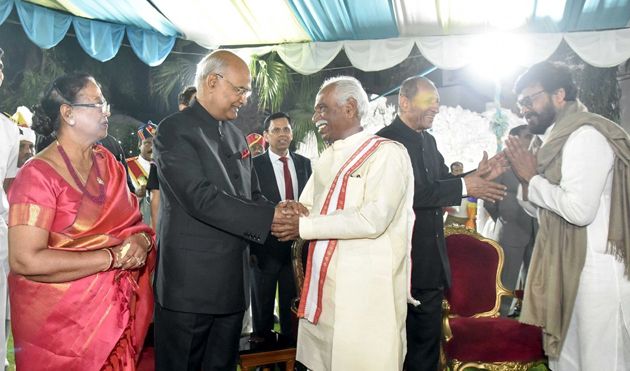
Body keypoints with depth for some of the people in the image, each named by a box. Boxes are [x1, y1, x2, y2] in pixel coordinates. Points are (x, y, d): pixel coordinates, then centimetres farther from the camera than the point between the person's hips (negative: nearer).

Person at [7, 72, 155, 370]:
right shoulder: (39, 175, -16)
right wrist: (114, 257, -21)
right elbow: (25, 260, -23)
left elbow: (134, 221, 9)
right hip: (59, 320, -5)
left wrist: (141, 240, -15)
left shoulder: (107, 163, 4)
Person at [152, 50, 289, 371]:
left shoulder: (236, 135, 14)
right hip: (189, 284, -7)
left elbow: (252, 196, 15)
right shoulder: (174, 131, -11)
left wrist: (281, 213, -7)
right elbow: (201, 198, -22)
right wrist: (269, 217, -21)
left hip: (233, 281, 7)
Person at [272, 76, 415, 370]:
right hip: (322, 286, 7)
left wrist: (304, 227, -17)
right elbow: (307, 208, 17)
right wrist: (292, 214, -7)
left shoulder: (387, 153, -8)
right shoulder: (326, 159, 17)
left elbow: (373, 219, -20)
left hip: (366, 291, -6)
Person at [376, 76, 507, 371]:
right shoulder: (387, 140, -16)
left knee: (427, 346, 18)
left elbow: (441, 182, 16)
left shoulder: (429, 141, 13)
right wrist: (464, 186, -23)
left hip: (432, 263, 8)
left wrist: (478, 176, 0)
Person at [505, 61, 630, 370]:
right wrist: (526, 180, -1)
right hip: (566, 267, 9)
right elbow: (543, 210, 17)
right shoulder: (555, 139, 13)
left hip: (597, 269, -9)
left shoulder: (585, 135, -15)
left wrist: (533, 177, -14)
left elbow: (580, 209, -26)